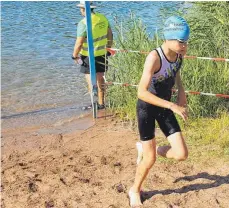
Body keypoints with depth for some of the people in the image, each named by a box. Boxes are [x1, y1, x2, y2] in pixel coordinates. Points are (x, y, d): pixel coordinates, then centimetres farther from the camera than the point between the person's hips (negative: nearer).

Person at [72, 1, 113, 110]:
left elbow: (79, 44, -20)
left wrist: (75, 56, -4)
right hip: (102, 54, 6)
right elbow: (110, 35, 9)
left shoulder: (83, 23, -20)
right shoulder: (103, 18, 0)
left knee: (91, 81, 4)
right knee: (100, 79, 16)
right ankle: (101, 103, 24)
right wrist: (108, 48, 21)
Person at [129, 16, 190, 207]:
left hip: (164, 107, 6)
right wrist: (172, 106, -38)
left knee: (181, 154, -2)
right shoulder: (154, 57, -29)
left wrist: (181, 90, 2)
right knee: (150, 159, 2)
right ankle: (135, 190, 31)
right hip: (147, 107, -6)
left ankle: (146, 149, 27)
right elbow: (141, 92, -36)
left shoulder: (179, 54, -8)